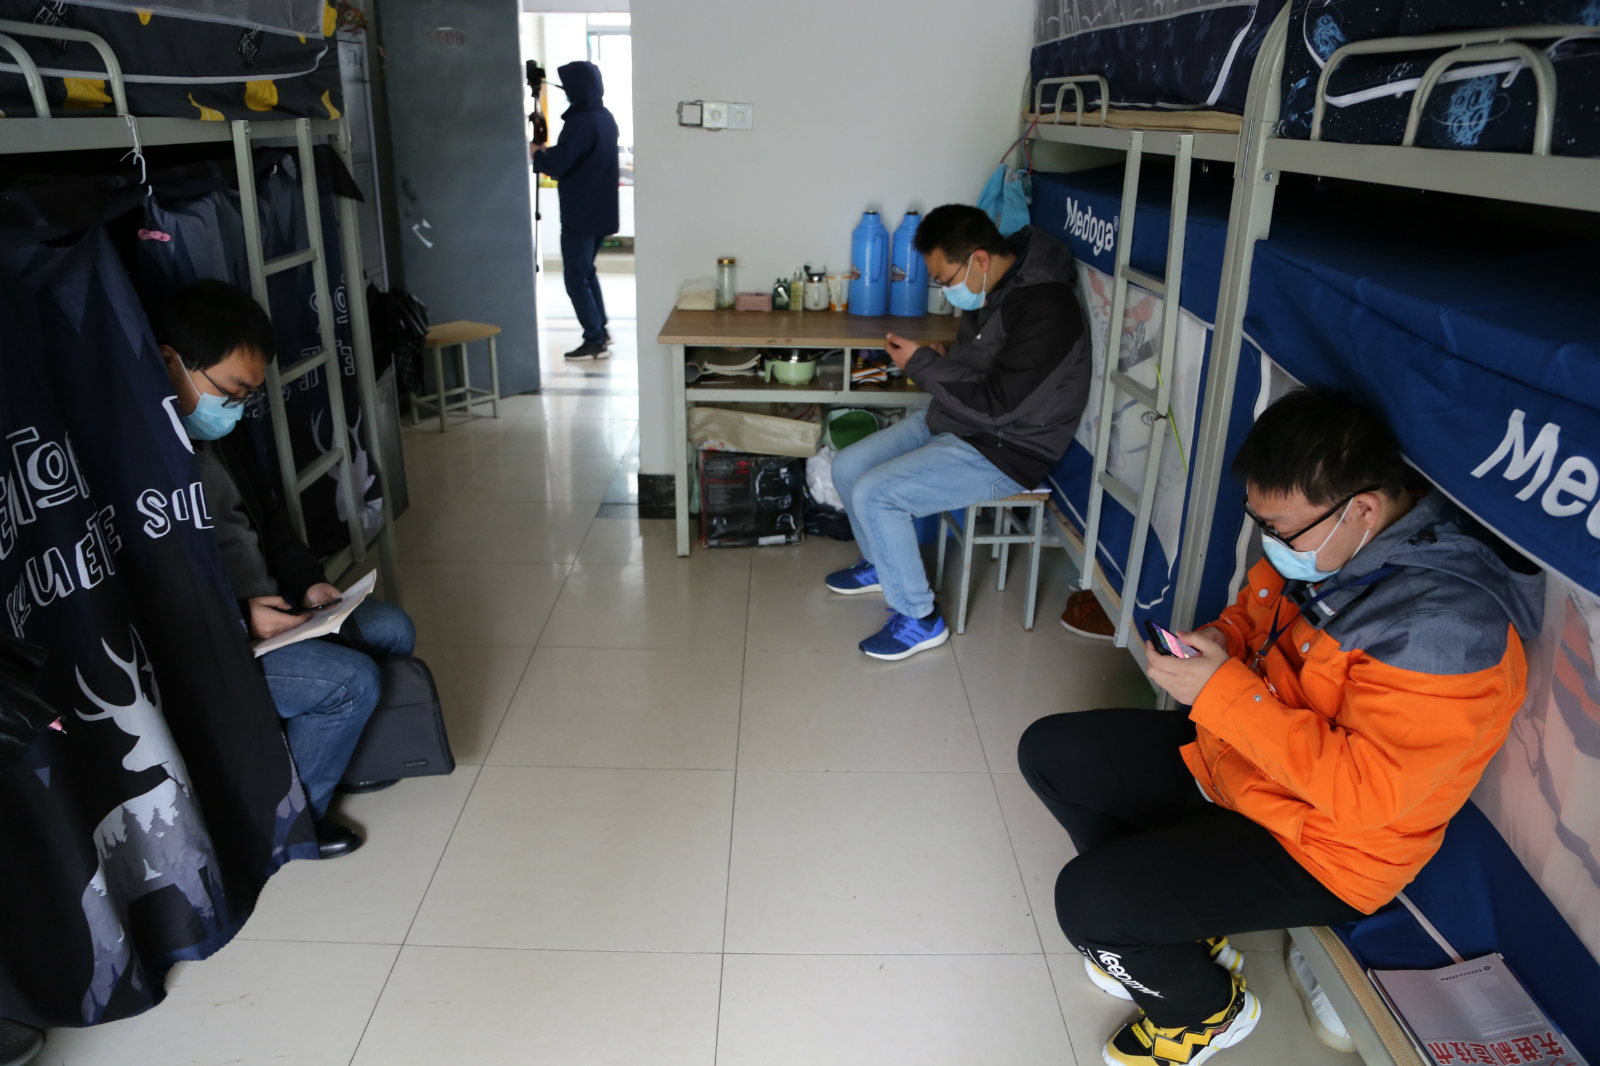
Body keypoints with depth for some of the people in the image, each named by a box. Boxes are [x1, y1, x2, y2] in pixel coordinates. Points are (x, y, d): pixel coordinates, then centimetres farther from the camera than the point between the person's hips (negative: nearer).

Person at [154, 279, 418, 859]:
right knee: (351, 680, -21)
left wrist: (307, 582, 4)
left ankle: (335, 756, 28)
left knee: (391, 628, 8)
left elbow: (268, 515, 18)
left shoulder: (219, 435, 6)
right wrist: (238, 618, -26)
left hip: (267, 609, 10)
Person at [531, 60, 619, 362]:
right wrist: (549, 151, 11)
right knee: (587, 270, 22)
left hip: (580, 213, -9)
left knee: (576, 278, -1)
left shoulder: (579, 123, -19)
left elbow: (556, 165, -20)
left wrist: (536, 152, -1)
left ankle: (595, 341, 0)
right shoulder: (606, 118, 9)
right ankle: (600, 329, 26)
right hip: (603, 210, 9)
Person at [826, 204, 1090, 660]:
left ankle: (920, 619, -4)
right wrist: (940, 360, 1)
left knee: (873, 494, -21)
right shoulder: (989, 289, 3)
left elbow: (995, 404, -28)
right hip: (950, 421, 10)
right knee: (847, 467, 6)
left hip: (1002, 450, -10)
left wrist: (922, 364, -20)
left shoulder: (1044, 308, -26)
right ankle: (883, 565, 31)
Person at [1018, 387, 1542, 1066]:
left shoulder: (1446, 626, -30)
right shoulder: (1315, 543, -5)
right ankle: (1169, 925, 19)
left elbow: (1364, 791, -30)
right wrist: (1219, 642, -7)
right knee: (1048, 752, 7)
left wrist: (1222, 693, -30)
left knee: (1084, 901, -21)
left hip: (1319, 848, -9)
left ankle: (1211, 1007, 13)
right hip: (1225, 758, 9)